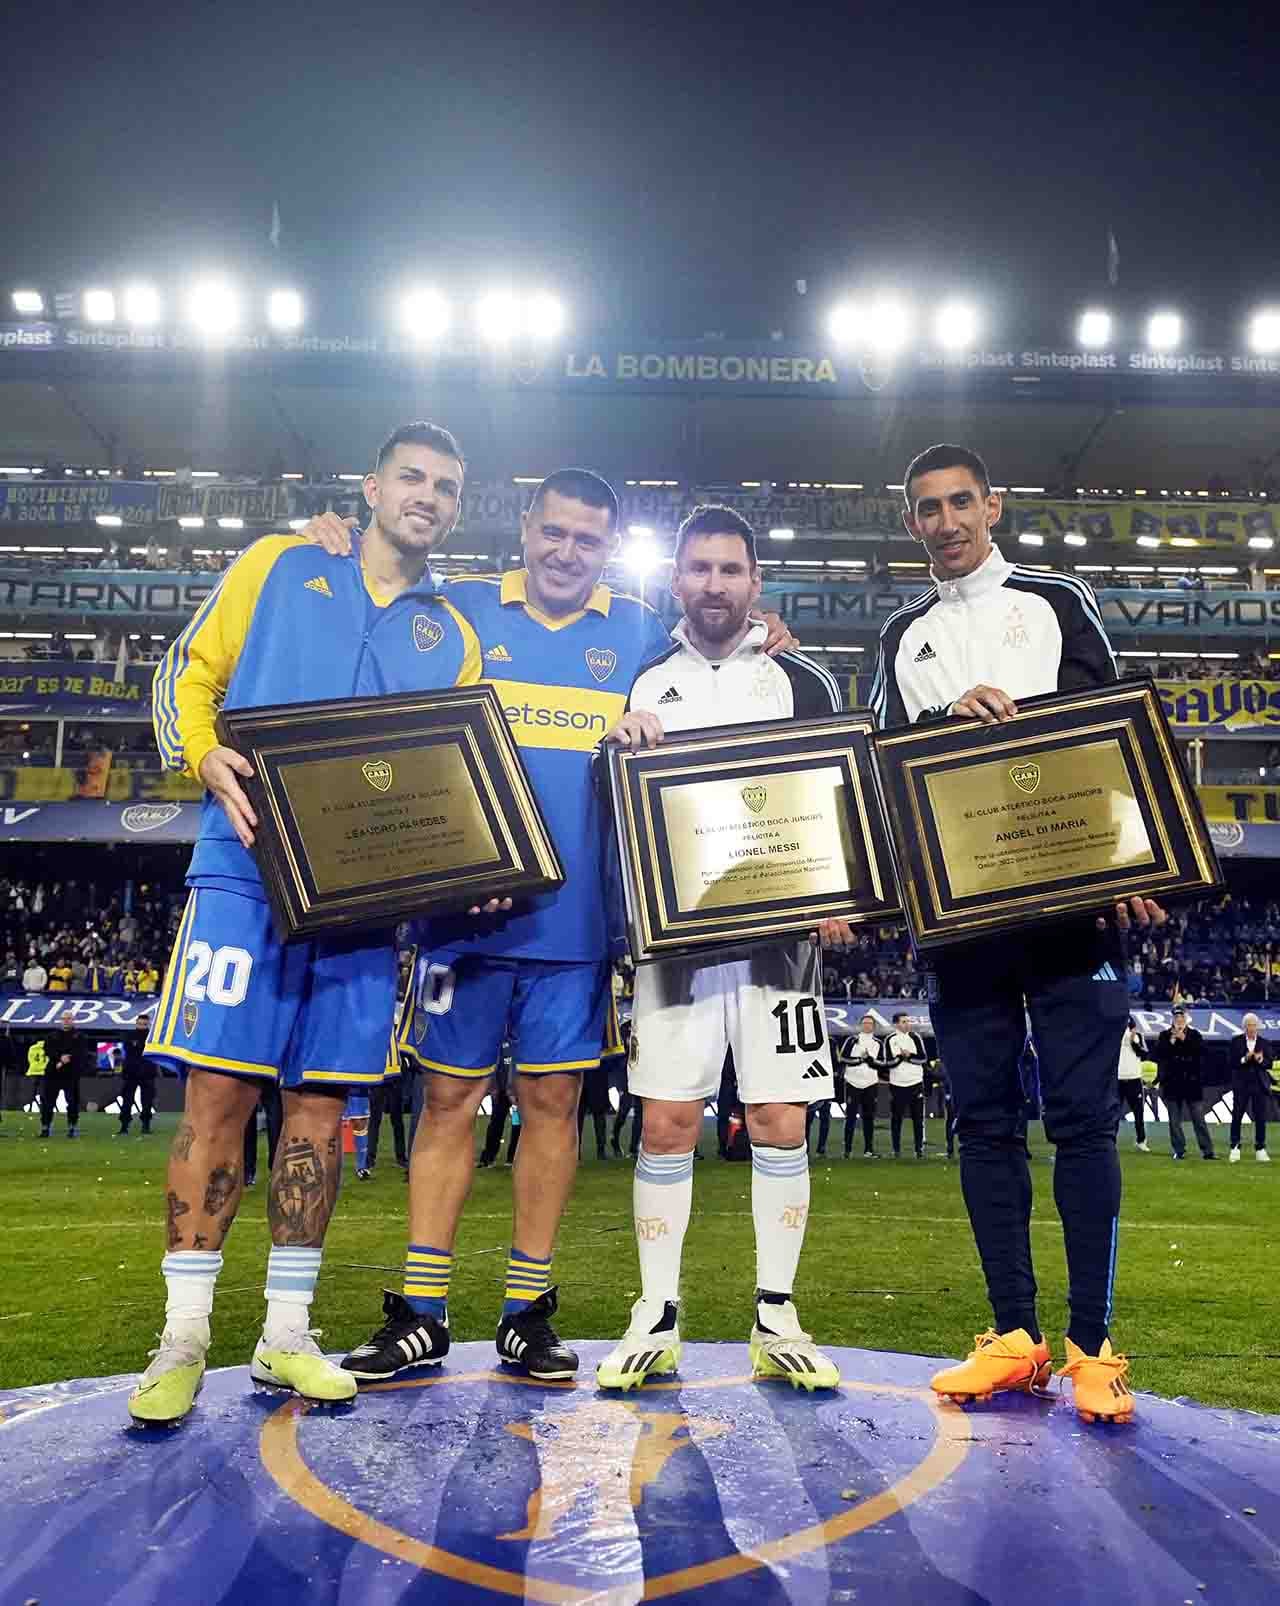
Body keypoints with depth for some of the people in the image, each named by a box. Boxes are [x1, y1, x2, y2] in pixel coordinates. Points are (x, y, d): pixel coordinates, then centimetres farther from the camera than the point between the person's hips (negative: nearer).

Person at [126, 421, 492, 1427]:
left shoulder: (455, 639, 16)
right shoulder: (278, 565, 11)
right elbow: (190, 674, 11)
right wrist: (205, 757, -10)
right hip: (249, 869, -2)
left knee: (322, 1101, 6)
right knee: (220, 1088, -5)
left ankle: (286, 1334, 18)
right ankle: (184, 1337, 9)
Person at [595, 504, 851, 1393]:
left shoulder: (802, 680, 9)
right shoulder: (641, 684, 12)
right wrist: (619, 747, -8)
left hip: (780, 932, 0)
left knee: (781, 1122, 1)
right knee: (667, 1123, 0)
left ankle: (778, 1320, 14)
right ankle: (657, 1319, 13)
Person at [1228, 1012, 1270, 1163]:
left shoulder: (1264, 1043, 5)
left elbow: (1269, 1064, 1)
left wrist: (1261, 1060, -18)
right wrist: (1244, 1059, -20)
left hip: (1260, 1084, 1)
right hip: (1241, 1084, -1)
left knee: (1260, 1117, 3)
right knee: (1237, 1116, -1)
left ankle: (1260, 1149, 12)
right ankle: (1235, 1148, 7)